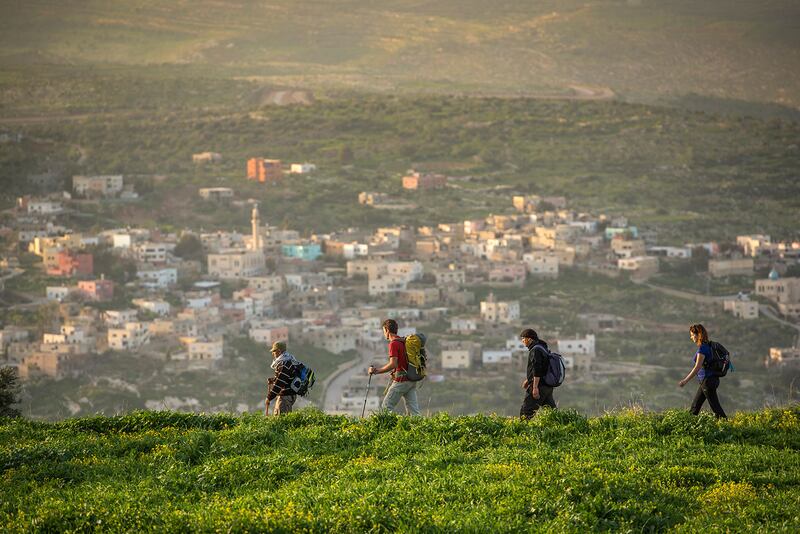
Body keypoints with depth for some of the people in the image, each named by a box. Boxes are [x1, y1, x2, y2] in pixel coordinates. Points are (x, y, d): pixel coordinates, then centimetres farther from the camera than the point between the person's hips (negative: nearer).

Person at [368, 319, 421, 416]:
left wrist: (377, 371, -12)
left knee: (386, 408, -2)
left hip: (401, 380, -8)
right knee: (412, 409, 3)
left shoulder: (394, 344, -11)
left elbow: (393, 364, -20)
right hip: (411, 381, 8)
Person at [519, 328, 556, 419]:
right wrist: (528, 380, 36)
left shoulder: (536, 350, -13)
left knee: (525, 411, -8)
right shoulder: (543, 348, 19)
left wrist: (535, 387, -24)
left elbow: (537, 370, -22)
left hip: (540, 386, -10)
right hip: (548, 386, 10)